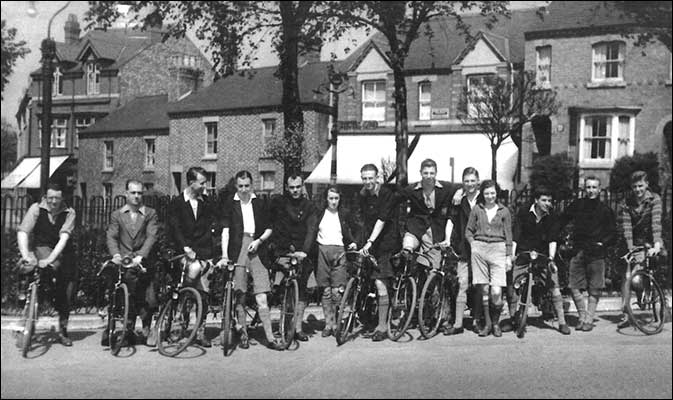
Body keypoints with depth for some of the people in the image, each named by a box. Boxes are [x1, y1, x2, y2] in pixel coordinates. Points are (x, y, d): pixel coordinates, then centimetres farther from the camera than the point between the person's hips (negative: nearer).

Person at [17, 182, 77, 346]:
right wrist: (25, 255, -31)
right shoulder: (36, 208, -8)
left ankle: (63, 331, 12)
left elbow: (64, 237, -20)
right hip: (42, 248, -1)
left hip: (62, 252, 2)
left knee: (68, 289, -1)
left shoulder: (69, 213, -9)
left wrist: (50, 259, -33)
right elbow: (22, 232, -16)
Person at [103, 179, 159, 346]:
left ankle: (146, 331, 14)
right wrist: (115, 254, -18)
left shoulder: (150, 214, 8)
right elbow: (111, 237, 2)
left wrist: (140, 256, -19)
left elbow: (151, 237, -4)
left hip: (142, 262, 0)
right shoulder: (117, 215, 13)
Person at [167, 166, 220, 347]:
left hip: (204, 252, 2)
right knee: (195, 267, -32)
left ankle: (200, 332, 9)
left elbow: (215, 222, 11)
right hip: (184, 252, -2)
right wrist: (186, 248, -17)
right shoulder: (176, 203, 2)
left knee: (203, 293, 0)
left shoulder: (207, 203, 12)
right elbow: (174, 228, -6)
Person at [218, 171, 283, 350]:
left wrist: (259, 241, -4)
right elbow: (225, 230, -4)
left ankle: (270, 338, 1)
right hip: (237, 251, 0)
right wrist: (224, 256, -14)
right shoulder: (230, 203, 4)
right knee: (239, 296, 3)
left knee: (262, 298, -4)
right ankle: (243, 334, 18)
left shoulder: (259, 204, 10)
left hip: (256, 250, 1)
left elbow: (268, 229, 15)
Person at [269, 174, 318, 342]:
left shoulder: (309, 207, 6)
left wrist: (304, 251, -20)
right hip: (281, 250, -1)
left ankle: (298, 328, 6)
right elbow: (269, 223, -1)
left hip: (300, 253, 2)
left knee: (301, 289, 0)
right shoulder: (278, 202, 3)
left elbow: (311, 230, -5)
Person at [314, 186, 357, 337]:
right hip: (322, 251, 1)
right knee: (326, 291, 1)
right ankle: (329, 324, 8)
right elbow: (312, 232, 10)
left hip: (339, 251, 0)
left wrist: (353, 242, -4)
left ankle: (338, 323, 2)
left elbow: (349, 233, 15)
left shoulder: (344, 214, 11)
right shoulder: (320, 213, 10)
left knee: (337, 291, -8)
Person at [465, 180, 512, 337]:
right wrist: (473, 244, 0)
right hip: (479, 250, 1)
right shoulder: (477, 209, 8)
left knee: (496, 292, -10)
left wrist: (509, 256, 6)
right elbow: (468, 231, 16)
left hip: (498, 250, -1)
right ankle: (487, 323, 15)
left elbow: (508, 235, 10)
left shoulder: (504, 211, 8)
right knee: (484, 289, 2)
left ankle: (495, 323, 11)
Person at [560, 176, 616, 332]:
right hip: (578, 251, 1)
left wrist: (602, 243, -8)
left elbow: (612, 233, 7)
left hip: (596, 253, -1)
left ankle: (589, 319, 11)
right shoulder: (576, 205, 6)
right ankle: (582, 317, 13)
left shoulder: (605, 210, 3)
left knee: (594, 289, 0)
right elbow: (561, 221, 12)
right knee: (574, 287, -2)